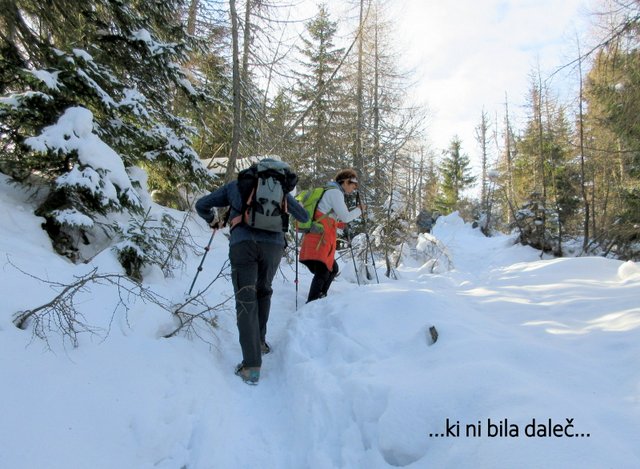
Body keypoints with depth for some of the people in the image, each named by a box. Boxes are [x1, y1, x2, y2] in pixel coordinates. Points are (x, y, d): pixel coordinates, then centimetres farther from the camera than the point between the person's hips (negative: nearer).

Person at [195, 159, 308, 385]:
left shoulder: (235, 185, 22)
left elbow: (201, 205, 24)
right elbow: (304, 217, 25)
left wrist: (212, 220, 44)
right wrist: (289, 206, 46)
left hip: (243, 244, -1)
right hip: (273, 244, 2)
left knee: (246, 301, -2)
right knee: (263, 292, 25)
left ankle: (252, 366, -9)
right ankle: (260, 341, 35)